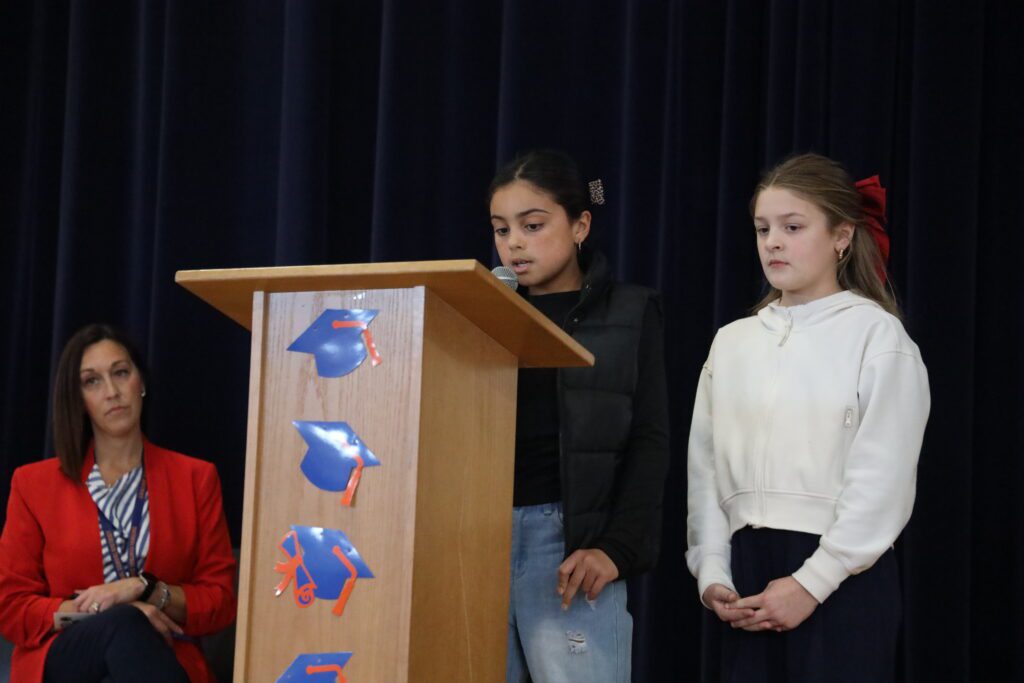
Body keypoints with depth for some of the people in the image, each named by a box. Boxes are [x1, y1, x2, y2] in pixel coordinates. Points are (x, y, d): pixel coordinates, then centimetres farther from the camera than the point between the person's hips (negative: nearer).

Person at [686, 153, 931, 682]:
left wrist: (811, 582, -15)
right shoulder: (733, 342, 13)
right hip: (748, 569, 5)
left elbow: (883, 479, -9)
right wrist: (711, 573, -1)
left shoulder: (877, 334, -2)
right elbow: (706, 468, 11)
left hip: (843, 578, -5)